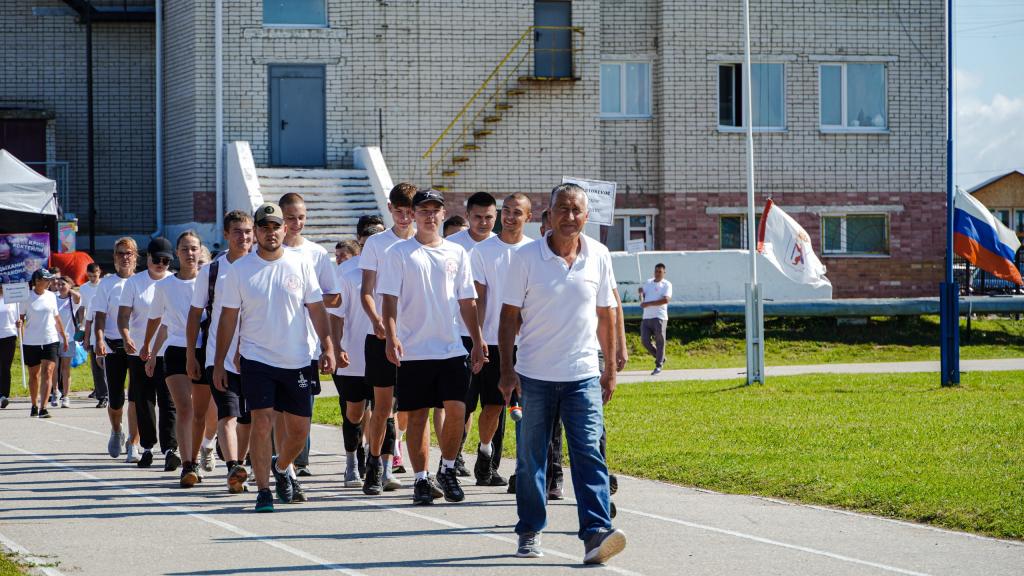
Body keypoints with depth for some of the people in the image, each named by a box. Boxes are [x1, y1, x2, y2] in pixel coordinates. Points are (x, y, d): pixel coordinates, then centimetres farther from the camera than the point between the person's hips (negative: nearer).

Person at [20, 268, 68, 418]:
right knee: (34, 374, 10)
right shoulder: (26, 297, -3)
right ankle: (34, 406, 27)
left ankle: (43, 408, -18)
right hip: (31, 342, -1)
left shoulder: (51, 296, 6)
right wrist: (19, 324, -18)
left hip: (50, 340, 1)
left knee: (47, 373, -12)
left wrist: (64, 336, 16)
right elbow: (21, 318, 2)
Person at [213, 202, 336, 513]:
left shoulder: (300, 265, 3)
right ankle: (263, 490, -6)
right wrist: (218, 363, 2)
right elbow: (228, 318, 4)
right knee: (262, 422, -12)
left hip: (297, 360, 2)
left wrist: (327, 346, -5)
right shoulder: (239, 269, 0)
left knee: (298, 429, 7)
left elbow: (316, 309, 6)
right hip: (257, 359, -2)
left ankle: (281, 467, 37)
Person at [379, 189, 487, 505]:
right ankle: (421, 479, 10)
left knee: (457, 410, -6)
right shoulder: (399, 253, 1)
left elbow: (467, 301, 14)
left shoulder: (457, 253, 11)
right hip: (413, 350, -2)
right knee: (418, 415, 2)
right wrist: (391, 337, -17)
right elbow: (389, 298, -4)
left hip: (451, 348, 2)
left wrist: (478, 341, 9)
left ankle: (447, 470, 13)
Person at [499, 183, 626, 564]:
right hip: (534, 375, -1)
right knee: (531, 457, 6)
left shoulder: (599, 257, 4)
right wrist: (507, 369, -6)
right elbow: (509, 316, 0)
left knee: (589, 453, -10)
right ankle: (530, 532, 19)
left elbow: (605, 314, 12)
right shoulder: (526, 257, -3)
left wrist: (610, 369, 12)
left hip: (583, 375, 1)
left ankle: (596, 532, -16)